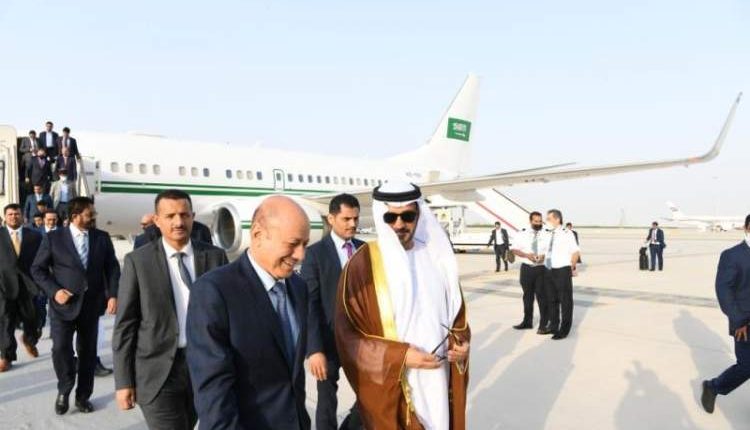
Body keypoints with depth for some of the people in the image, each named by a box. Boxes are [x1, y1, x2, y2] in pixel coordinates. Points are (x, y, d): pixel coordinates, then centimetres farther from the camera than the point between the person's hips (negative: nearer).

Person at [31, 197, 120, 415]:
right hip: (64, 303, -2)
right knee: (61, 347, -8)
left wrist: (113, 295, -8)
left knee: (88, 351, 9)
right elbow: (38, 269, 2)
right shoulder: (53, 238, -1)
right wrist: (54, 291, -11)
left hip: (92, 303, 2)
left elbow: (112, 268, 4)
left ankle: (83, 396, 24)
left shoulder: (102, 238, 5)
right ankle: (64, 391, 18)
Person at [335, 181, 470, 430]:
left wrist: (460, 343, -6)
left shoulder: (437, 258, 3)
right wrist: (401, 356, -19)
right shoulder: (362, 264, -12)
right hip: (391, 387, -4)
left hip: (439, 379, 4)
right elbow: (347, 335, -11)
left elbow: (456, 312, 14)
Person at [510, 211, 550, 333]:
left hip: (542, 268, -2)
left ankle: (544, 324, 7)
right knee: (528, 295, 14)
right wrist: (527, 255, -14)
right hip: (526, 268, 2)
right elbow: (514, 249, 2)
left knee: (542, 296, -2)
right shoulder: (521, 234, 3)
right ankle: (527, 321, 28)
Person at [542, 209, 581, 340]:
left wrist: (572, 268, -5)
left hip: (562, 271, -7)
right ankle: (554, 326, 32)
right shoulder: (548, 235, 9)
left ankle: (564, 330, 14)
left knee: (565, 301, 4)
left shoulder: (567, 233, -12)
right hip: (549, 271, 7)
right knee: (552, 300, 17)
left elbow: (576, 252, -10)